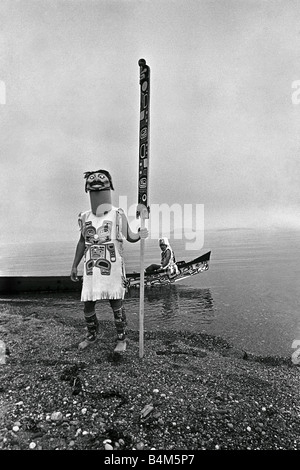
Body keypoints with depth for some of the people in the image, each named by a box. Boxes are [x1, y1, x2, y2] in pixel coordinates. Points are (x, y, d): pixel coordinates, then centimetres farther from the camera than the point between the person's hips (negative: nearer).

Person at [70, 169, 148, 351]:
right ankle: (93, 334, 40)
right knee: (88, 306, 12)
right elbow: (82, 242, 15)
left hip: (113, 269, -3)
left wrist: (139, 235, -20)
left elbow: (129, 237, 2)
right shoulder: (85, 217, 6)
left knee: (117, 305, 6)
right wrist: (74, 265, 16)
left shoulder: (117, 215, -5)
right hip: (91, 270, 4)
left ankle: (122, 338, 29)